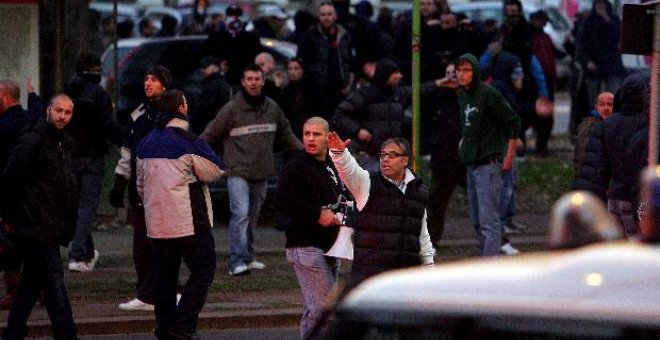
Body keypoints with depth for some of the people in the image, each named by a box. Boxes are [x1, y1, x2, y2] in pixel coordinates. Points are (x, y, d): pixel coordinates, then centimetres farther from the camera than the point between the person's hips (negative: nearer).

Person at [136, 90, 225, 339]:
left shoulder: (146, 144, 9)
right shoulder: (189, 142, -12)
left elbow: (140, 184, 17)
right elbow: (216, 171, -6)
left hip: (157, 222, 6)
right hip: (190, 222, -6)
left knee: (165, 274, 14)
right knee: (203, 271, 2)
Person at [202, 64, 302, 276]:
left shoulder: (272, 108, 10)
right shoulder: (232, 109, -6)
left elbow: (286, 133, 24)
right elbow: (210, 134, -3)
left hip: (261, 173, 6)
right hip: (238, 172, -6)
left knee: (253, 217, 11)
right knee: (240, 214, -17)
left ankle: (247, 257, 21)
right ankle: (237, 262, -19)